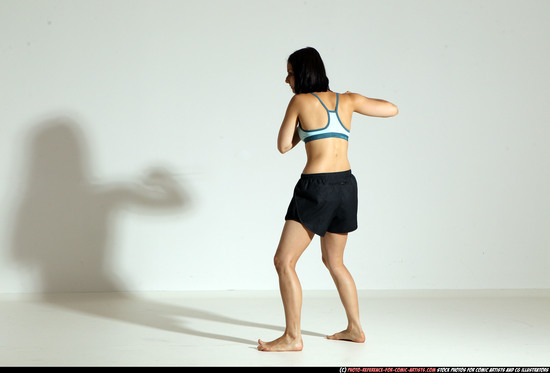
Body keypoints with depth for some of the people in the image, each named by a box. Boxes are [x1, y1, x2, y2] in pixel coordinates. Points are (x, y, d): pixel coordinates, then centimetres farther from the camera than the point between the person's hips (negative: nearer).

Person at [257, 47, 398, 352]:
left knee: (284, 261, -2)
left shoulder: (300, 101, -3)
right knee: (334, 261, 22)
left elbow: (283, 146, 4)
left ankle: (292, 337, -6)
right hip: (346, 185, 7)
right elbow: (392, 109, 20)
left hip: (316, 187, -7)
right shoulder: (347, 100, 10)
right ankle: (355, 328, 27)